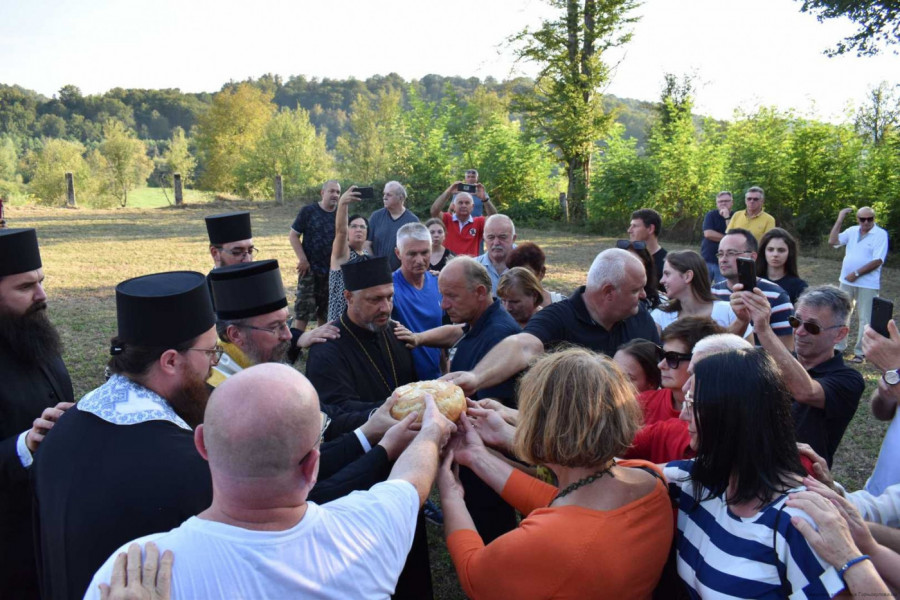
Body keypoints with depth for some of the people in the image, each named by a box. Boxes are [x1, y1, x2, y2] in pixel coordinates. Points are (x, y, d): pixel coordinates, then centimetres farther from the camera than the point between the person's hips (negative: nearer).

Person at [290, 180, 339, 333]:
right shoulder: (308, 211, -5)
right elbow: (293, 235, -3)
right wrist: (303, 260, -10)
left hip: (332, 270, 3)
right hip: (310, 269, -3)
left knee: (325, 310, 12)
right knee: (303, 309, -5)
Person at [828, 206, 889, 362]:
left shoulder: (881, 234, -10)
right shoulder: (852, 231, 5)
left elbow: (877, 261, -16)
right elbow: (832, 241, -4)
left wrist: (856, 274, -17)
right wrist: (839, 220, -7)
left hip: (868, 284, -5)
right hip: (846, 281, 5)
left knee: (865, 319, 2)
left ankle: (860, 352, 10)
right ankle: (839, 346, 26)